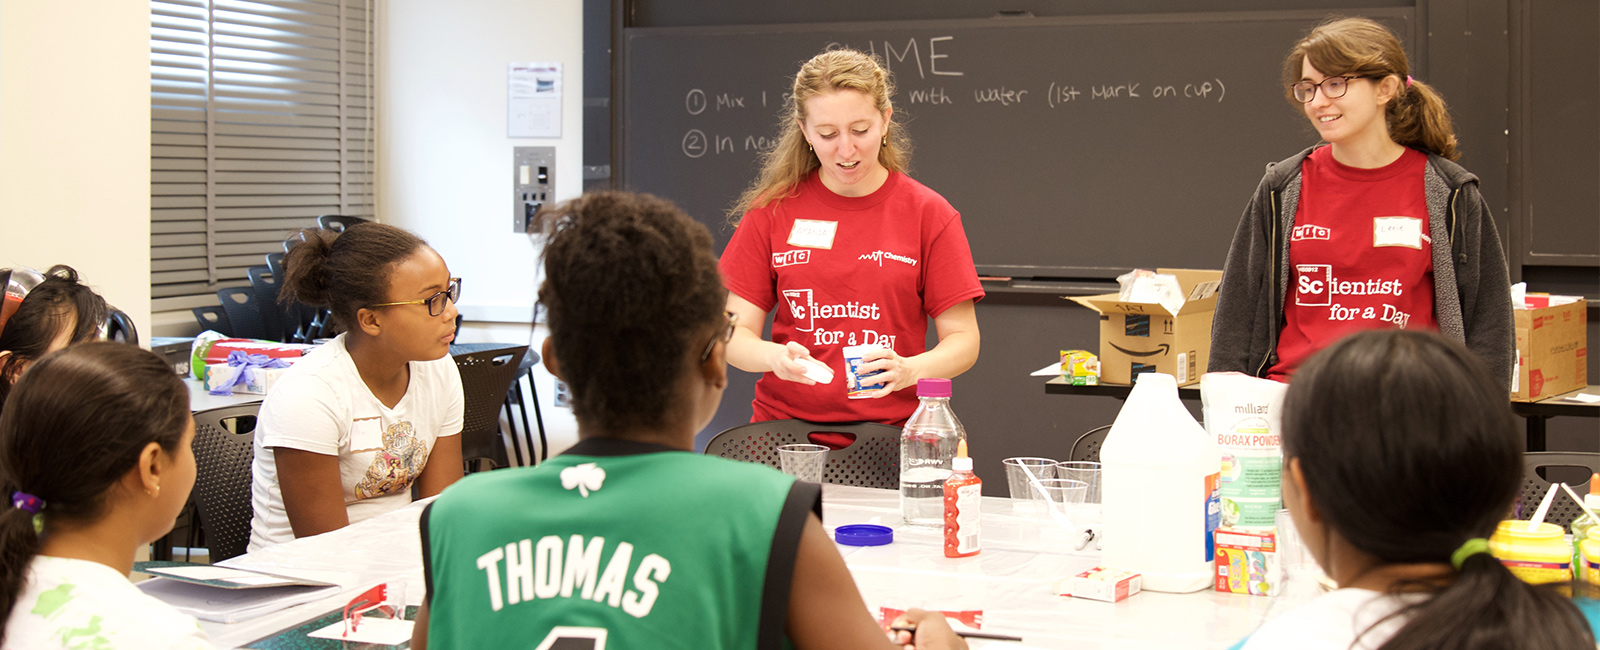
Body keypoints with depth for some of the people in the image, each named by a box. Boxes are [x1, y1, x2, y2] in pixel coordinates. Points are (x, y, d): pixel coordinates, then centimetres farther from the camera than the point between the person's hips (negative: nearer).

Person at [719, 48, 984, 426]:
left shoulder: (929, 214, 4)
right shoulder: (772, 211, 6)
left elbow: (963, 341, 5)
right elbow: (735, 333, 5)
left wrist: (909, 370, -15)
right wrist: (775, 356, -16)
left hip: (893, 431, -1)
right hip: (785, 430, 1)